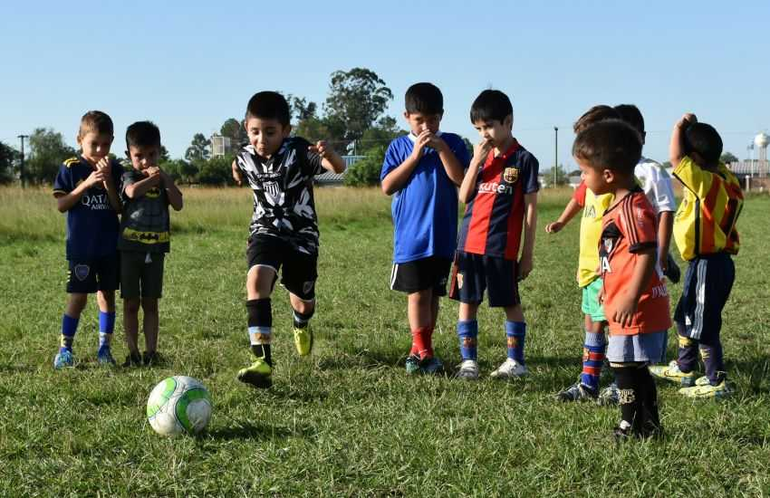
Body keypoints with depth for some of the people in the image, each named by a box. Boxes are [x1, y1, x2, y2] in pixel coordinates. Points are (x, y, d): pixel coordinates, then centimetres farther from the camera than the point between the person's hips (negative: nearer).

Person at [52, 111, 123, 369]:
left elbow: (119, 207, -2)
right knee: (78, 297, -2)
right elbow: (61, 205, -8)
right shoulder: (71, 168, -3)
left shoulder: (115, 170, 3)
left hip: (109, 245, 3)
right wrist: (86, 184, -18)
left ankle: (104, 347, 17)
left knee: (107, 295, 7)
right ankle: (65, 348, 8)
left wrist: (107, 181, -15)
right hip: (81, 246, -3)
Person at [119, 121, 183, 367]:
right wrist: (153, 179, -15)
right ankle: (133, 353, 6)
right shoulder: (130, 176, -2)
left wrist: (166, 178, -14)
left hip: (155, 249, 3)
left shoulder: (163, 179, 9)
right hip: (129, 248, -3)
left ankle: (151, 352, 7)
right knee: (131, 303, 2)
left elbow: (178, 204, -6)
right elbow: (132, 191, -26)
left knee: (151, 303, 6)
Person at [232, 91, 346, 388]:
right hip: (266, 230, 1)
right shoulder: (246, 158, -7)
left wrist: (330, 154, -56)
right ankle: (262, 362, -36)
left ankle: (301, 325, 56)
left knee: (303, 301, 13)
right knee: (256, 278, -29)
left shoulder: (299, 151, -20)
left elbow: (339, 168, -41)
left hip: (301, 234, -1)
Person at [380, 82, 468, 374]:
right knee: (417, 295, -3)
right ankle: (423, 351, 3)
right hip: (410, 237, -1)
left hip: (442, 238, 1)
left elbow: (461, 180, -9)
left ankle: (420, 349, 20)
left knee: (433, 295, 8)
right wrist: (415, 155, -10)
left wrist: (442, 148, -16)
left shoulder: (452, 143, 4)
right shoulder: (399, 147, 5)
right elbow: (387, 186, -5)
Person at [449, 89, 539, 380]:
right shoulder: (481, 155, 13)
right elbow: (464, 197, 6)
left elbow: (530, 209, -2)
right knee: (467, 301, 6)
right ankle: (468, 361, 12)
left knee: (510, 303, 5)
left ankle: (516, 361, 15)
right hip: (469, 243, 5)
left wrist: (527, 253, -4)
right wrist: (476, 161, -5)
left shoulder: (523, 159, -3)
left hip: (502, 247, -5)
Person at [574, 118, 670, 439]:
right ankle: (648, 425, 25)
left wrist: (632, 298, -26)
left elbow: (647, 254, -24)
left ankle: (632, 426, 6)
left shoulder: (631, 207, -18)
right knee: (634, 368, 16)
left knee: (624, 365, -3)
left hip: (635, 308, -10)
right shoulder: (621, 204, 14)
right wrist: (610, 289, 31)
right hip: (624, 302, 10)